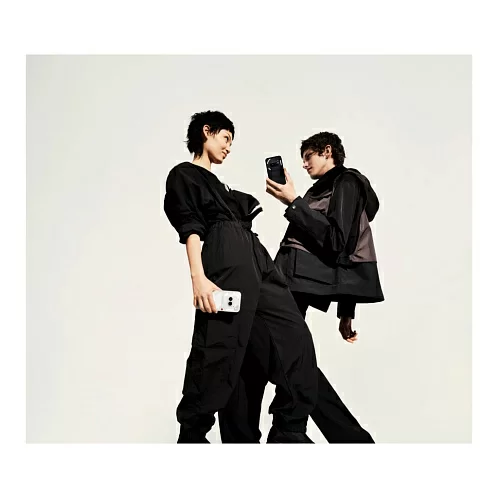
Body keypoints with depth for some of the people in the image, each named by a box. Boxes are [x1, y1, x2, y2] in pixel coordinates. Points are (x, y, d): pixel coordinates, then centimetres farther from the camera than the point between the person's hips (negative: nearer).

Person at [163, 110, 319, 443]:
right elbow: (190, 228, -7)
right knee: (218, 352, -9)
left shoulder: (218, 185, 34)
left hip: (257, 261, 9)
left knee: (296, 339, -2)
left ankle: (289, 432, 4)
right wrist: (198, 277, -20)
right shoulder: (184, 175, 8)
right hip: (225, 261, -8)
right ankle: (192, 435, 6)